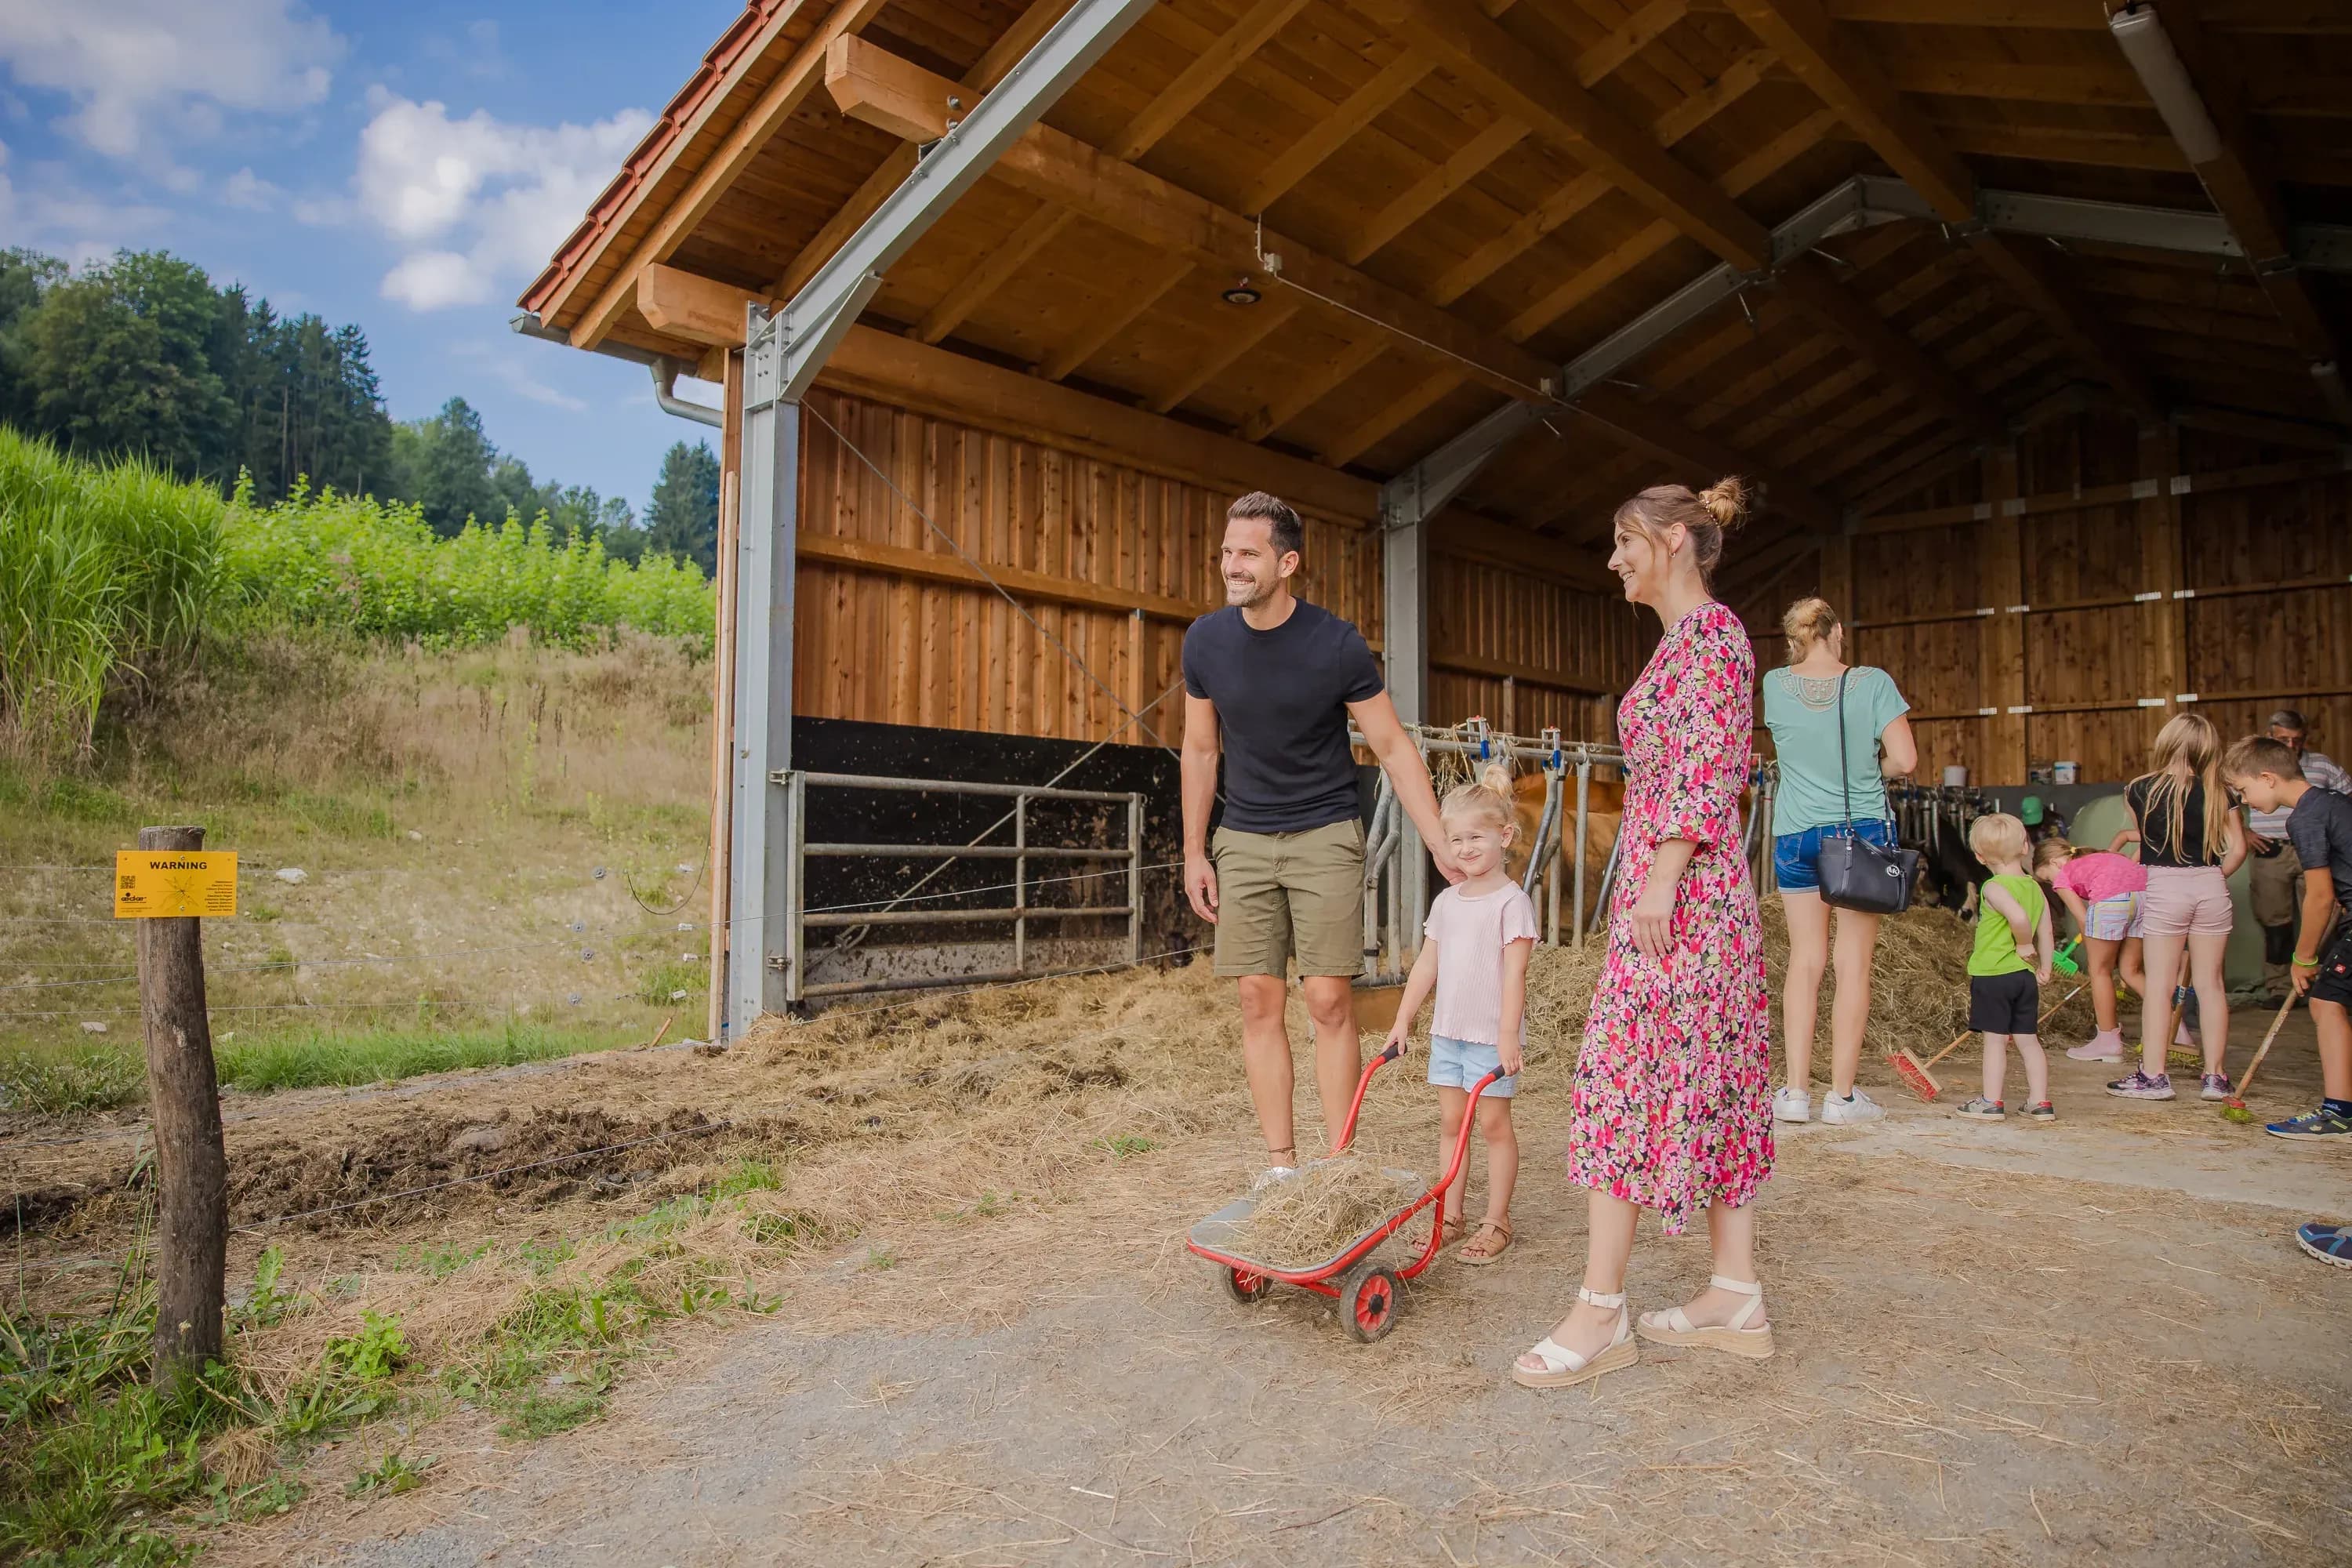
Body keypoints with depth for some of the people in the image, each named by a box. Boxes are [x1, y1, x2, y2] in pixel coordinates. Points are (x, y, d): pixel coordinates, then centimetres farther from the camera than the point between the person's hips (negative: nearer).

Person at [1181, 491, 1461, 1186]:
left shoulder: (1337, 644, -12)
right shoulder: (1206, 641, -2)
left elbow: (1394, 748, -6)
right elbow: (1200, 751, 8)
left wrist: (1442, 845, -12)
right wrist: (1194, 853, 6)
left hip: (1325, 837, -3)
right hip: (1243, 841, 3)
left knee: (1330, 1002, -4)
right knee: (1259, 1002, 2)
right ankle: (1281, 1165, 11)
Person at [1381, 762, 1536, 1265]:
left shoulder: (1512, 901, -11)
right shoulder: (1446, 901, 9)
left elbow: (1514, 972, -16)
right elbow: (1427, 965, 13)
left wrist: (1509, 1033, -21)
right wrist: (1403, 1019, 12)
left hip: (1492, 1035, -6)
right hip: (1447, 1031, 6)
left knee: (1493, 1125, 3)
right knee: (1450, 1122, 11)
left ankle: (1497, 1221, 14)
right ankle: (1450, 1215, 20)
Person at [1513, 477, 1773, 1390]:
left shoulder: (1711, 631, -9)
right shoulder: (1682, 640, 19)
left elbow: (1708, 772, -19)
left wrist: (1660, 879, -23)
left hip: (1681, 886, -10)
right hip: (1668, 883, 10)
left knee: (1625, 1075, -9)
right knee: (1708, 1083, 10)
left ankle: (1602, 1312, -2)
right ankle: (1737, 1295, 17)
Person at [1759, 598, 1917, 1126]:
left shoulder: (1775, 685, 0)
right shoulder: (1873, 682, -6)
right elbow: (1904, 760, -9)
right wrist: (1872, 771, 10)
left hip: (1796, 835, 2)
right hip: (1862, 833, -2)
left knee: (1805, 961, 8)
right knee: (1853, 964, 3)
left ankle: (1795, 1092, 6)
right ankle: (1842, 1095, 6)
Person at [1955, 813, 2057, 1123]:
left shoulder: (1994, 888, -14)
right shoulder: (2035, 888, 7)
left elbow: (2018, 917, -30)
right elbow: (2045, 933, 7)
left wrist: (2023, 945, -14)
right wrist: (2044, 968, 14)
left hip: (1992, 974, -6)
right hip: (2025, 976, 7)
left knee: (1995, 1039, 0)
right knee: (2028, 1039, 12)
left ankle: (1991, 1102, 5)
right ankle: (2040, 1103, 15)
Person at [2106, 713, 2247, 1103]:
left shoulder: (2140, 790, -5)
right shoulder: (2217, 794, 1)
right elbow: (2237, 849, 1)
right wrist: (2212, 878, 17)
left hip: (2164, 888, -3)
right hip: (2211, 887, 3)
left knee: (2158, 983, 1)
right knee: (2210, 982, 8)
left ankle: (2153, 1075, 3)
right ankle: (2214, 1076, 13)